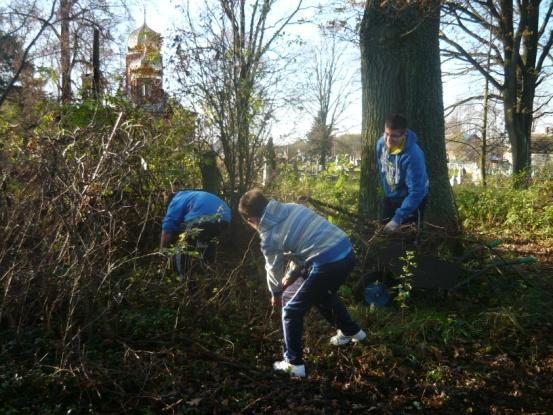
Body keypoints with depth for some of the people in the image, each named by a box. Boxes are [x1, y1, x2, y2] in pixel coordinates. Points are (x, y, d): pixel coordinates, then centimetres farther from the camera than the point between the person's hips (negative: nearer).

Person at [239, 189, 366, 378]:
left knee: (291, 311, 9)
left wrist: (276, 294, 35)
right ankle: (351, 331, 53)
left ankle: (294, 364, 17)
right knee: (322, 294, 36)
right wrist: (293, 273, 34)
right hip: (346, 251, 8)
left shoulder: (268, 237, -3)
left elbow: (274, 270, 14)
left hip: (328, 262, -8)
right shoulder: (291, 208, 14)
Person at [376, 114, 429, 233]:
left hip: (412, 200, -6)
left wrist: (398, 218, -37)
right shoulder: (381, 143, -15)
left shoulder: (412, 155, -35)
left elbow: (416, 192, -35)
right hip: (390, 196, 6)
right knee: (385, 232, 17)